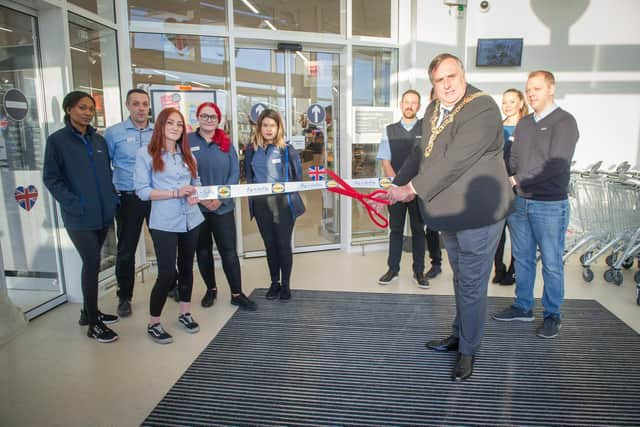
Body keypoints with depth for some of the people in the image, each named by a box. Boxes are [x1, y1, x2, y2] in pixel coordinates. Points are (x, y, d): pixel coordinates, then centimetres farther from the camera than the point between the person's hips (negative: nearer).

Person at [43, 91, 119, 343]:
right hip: (79, 216, -5)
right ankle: (93, 324, 6)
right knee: (92, 263, -6)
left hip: (103, 213, 5)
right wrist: (73, 203, -18)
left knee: (91, 263, 15)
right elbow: (51, 178, -7)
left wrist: (112, 196, 3)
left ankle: (89, 311, 30)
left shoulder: (99, 140, 11)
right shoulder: (57, 140, -4)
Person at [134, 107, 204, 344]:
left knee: (186, 267, 14)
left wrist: (195, 195, -7)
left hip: (191, 219, 5)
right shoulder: (145, 153, -5)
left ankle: (185, 313, 31)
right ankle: (153, 323, 14)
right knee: (167, 272, -5)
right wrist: (176, 193, -18)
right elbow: (142, 190, -10)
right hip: (164, 223, -5)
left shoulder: (187, 154, 10)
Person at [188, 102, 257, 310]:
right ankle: (211, 289, 30)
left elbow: (235, 172, 0)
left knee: (229, 250, 0)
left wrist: (220, 198, -12)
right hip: (196, 206, 0)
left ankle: (237, 294, 10)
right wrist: (200, 198, -15)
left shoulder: (226, 143, 5)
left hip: (223, 206, 0)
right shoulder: (187, 141, 0)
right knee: (203, 250, 13)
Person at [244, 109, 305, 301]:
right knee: (269, 244, 12)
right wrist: (253, 191, 1)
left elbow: (298, 176, 1)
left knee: (283, 244, 3)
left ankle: (285, 284, 18)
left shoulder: (287, 149, -2)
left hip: (284, 203, -2)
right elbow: (248, 176, 12)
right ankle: (274, 282, 26)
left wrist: (287, 189, -8)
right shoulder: (251, 149, 5)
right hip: (261, 204, 3)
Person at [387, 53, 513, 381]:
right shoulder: (433, 111, 7)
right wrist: (397, 185, 5)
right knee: (461, 278, 22)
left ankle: (468, 351, 22)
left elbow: (453, 161, -28)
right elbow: (424, 154, 14)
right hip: (449, 213, 8)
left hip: (478, 214, -8)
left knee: (471, 286, 3)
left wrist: (412, 189, -22)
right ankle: (459, 335, 41)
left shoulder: (482, 110, -21)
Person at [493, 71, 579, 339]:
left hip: (550, 205, -6)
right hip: (519, 201, 6)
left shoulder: (564, 122, -6)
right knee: (522, 258, 13)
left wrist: (517, 179, -15)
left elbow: (556, 165, -17)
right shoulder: (523, 124, 13)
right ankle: (523, 307, 27)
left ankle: (552, 315, 19)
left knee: (551, 263, 4)